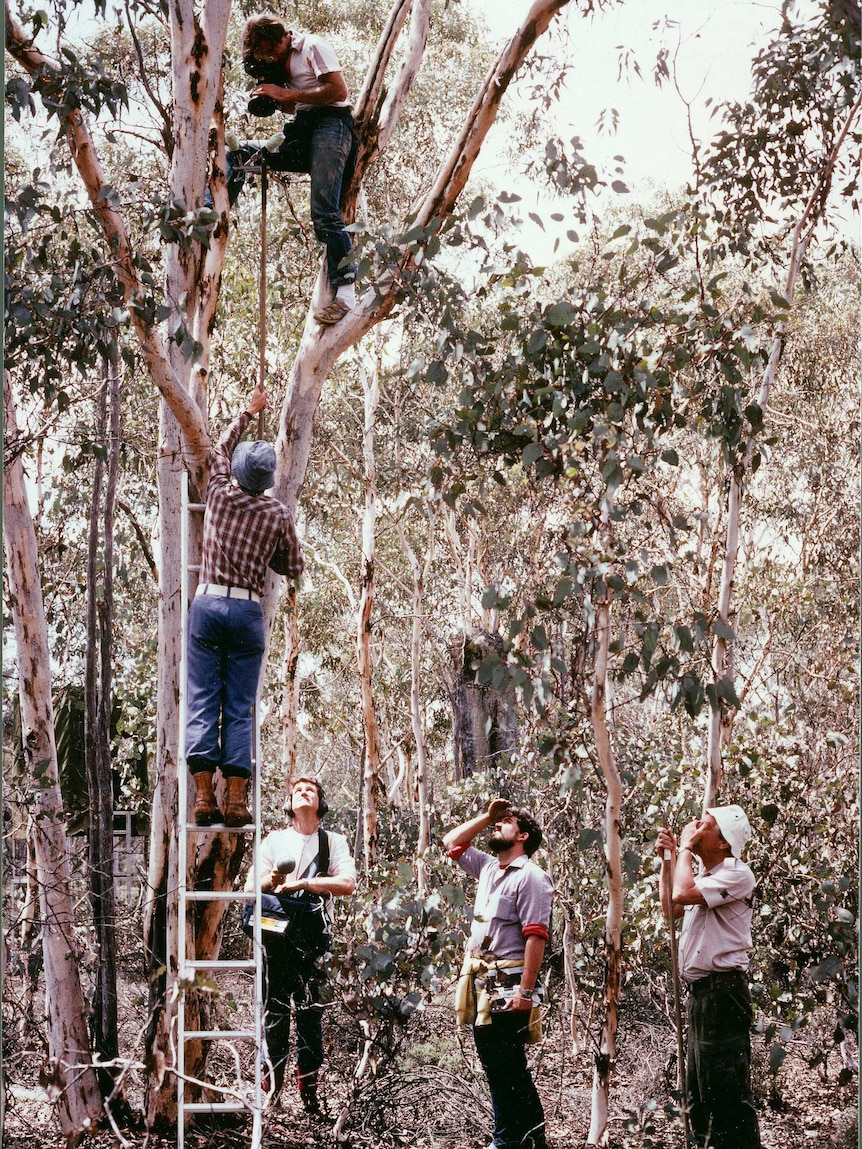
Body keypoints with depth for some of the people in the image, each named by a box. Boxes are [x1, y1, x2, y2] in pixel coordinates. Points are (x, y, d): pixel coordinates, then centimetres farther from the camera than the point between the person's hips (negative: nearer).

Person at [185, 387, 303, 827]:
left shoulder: (219, 493, 4)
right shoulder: (277, 514, 1)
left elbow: (221, 448, 25)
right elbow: (293, 567, 11)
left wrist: (247, 412, 38)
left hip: (207, 604, 1)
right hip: (247, 609, -1)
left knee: (202, 703, -1)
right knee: (239, 709, 1)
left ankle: (204, 798, -8)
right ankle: (235, 800, -4)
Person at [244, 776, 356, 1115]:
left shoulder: (333, 842, 12)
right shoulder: (274, 840, 17)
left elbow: (348, 883, -3)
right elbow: (250, 886, 10)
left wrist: (302, 882, -11)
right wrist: (268, 881, -13)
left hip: (312, 934, -1)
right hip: (275, 932, 1)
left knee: (310, 1010, -5)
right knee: (274, 1007, -2)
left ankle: (309, 1088, -3)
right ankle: (272, 1082, 3)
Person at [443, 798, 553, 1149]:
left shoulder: (530, 877, -10)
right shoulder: (489, 867, 16)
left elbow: (536, 936, -18)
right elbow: (451, 843, 29)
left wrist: (526, 991, -23)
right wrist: (486, 816, 17)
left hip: (507, 988, -9)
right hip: (482, 985, 9)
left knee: (509, 1069, -7)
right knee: (494, 1067, 11)